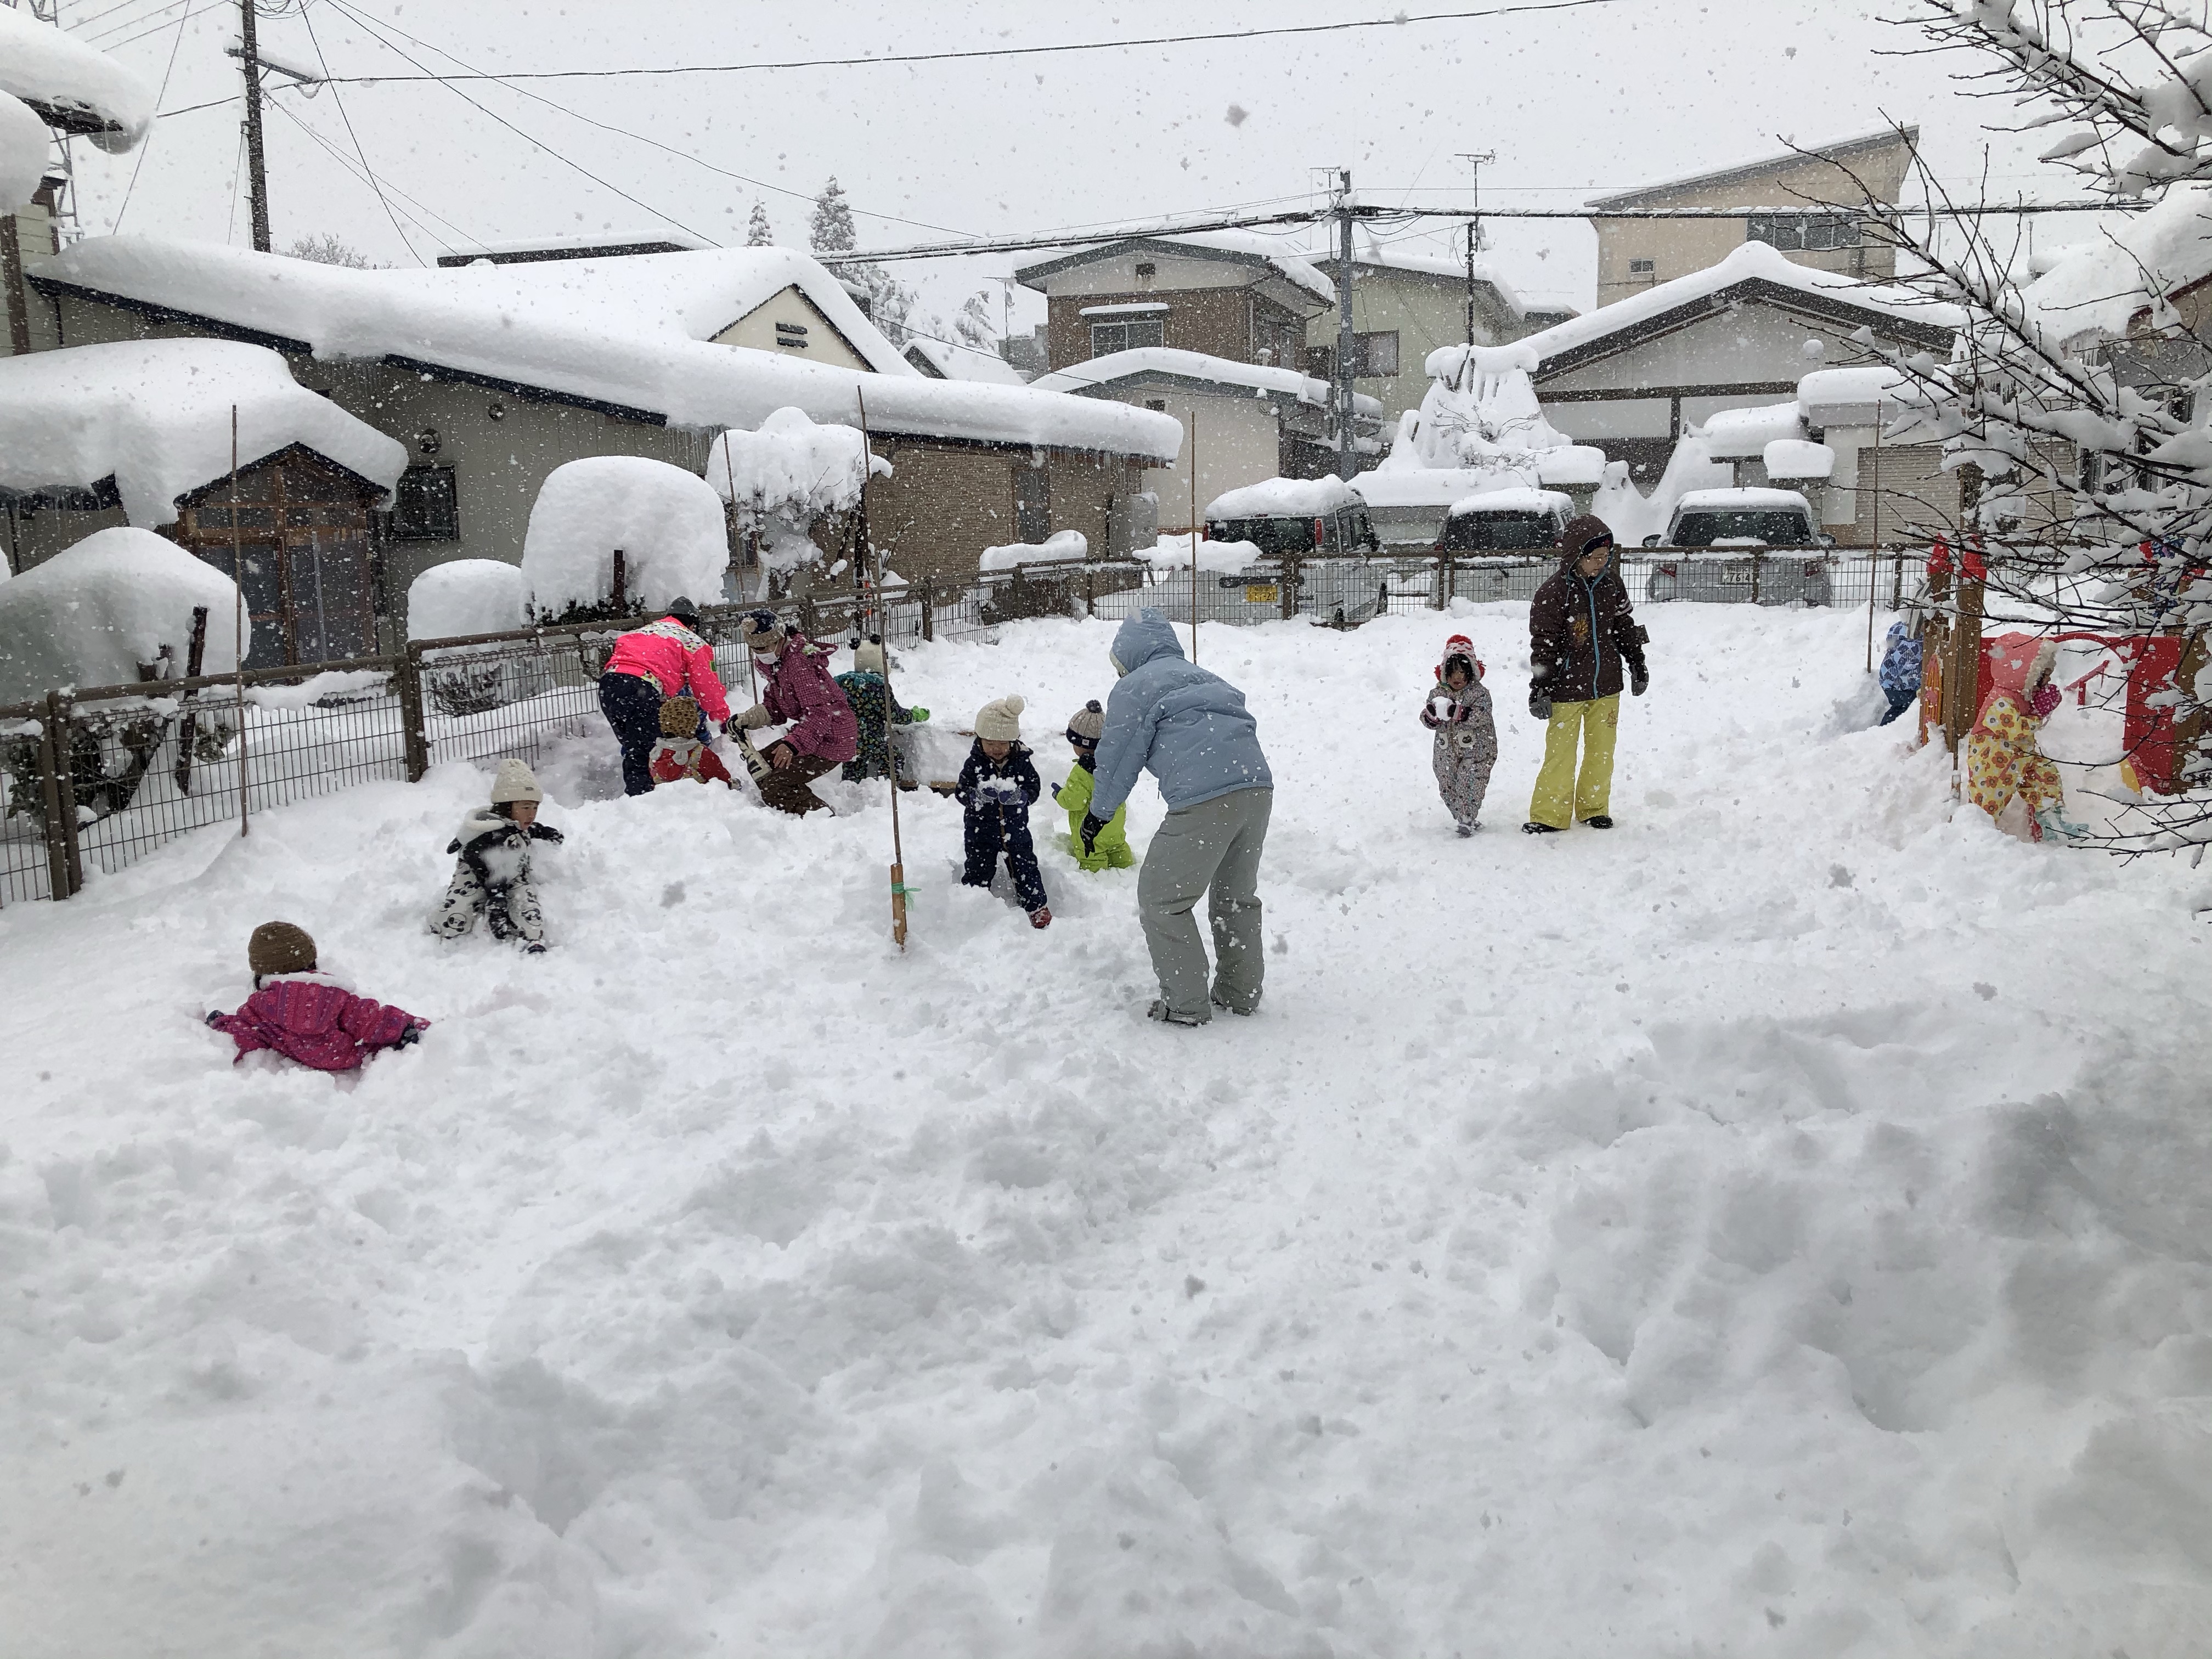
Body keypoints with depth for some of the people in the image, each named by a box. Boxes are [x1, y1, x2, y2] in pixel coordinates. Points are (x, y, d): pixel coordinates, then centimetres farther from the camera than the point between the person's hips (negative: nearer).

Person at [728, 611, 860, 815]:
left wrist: (793, 743, -42)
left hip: (831, 739, -11)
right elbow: (774, 709, 11)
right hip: (808, 731, 11)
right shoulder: (771, 663, 8)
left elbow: (819, 713, -30)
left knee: (773, 789, -16)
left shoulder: (799, 663, -23)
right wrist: (745, 720, -8)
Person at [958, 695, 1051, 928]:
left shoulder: (1021, 762, -9)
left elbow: (1034, 789, -12)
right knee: (979, 870, 5)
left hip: (1015, 828, 1)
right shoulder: (975, 764, -11)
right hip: (981, 830, -1)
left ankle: (1036, 904, 26)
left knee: (1025, 867, 9)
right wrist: (978, 795, -35)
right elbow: (961, 792, -13)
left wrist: (1017, 795, -34)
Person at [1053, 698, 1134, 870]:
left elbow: (1074, 800, -24)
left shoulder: (1083, 772, -28)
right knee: (1118, 849, 24)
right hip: (1115, 827, 8)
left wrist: (1059, 794, -6)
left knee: (1092, 862, 1)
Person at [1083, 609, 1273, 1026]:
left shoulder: (1134, 687, 6)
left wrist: (1098, 816, 20)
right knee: (1237, 897, 24)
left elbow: (1119, 758, 6)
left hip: (1203, 801, -8)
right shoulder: (1203, 677, 28)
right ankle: (1241, 994, 30)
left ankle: (1186, 1004, 8)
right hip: (1257, 786, 8)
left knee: (1162, 901, 7)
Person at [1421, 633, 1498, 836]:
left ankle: (1466, 820, -4)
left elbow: (1481, 716, -21)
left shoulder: (1479, 692, -7)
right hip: (1446, 751, 4)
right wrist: (1431, 715, -22)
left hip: (1476, 750, -4)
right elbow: (1427, 721, 3)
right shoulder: (1437, 693, 4)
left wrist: (1458, 712, -35)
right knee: (1447, 788, 7)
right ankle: (1463, 818, 19)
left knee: (1470, 785, -12)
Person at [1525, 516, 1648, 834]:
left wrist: (1637, 664, 19)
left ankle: (1594, 808, 28)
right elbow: (1543, 643, -13)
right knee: (1561, 753, -2)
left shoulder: (1610, 582, 1)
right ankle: (1548, 816, 9)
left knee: (1602, 751, 12)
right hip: (1567, 688, -5)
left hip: (1606, 687, 5)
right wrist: (1540, 690, -14)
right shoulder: (1553, 591, -15)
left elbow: (1624, 625, 15)